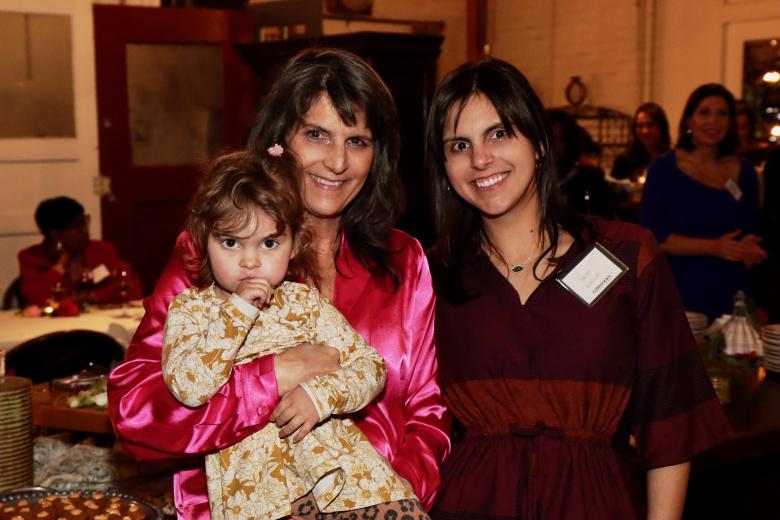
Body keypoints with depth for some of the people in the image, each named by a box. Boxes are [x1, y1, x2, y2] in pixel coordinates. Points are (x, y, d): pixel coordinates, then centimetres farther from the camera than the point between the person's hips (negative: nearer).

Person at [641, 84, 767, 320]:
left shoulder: (744, 172, 10)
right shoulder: (664, 168, -2)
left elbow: (752, 234, 15)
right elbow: (653, 236, -8)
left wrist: (749, 251, -8)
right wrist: (712, 247, -16)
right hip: (677, 296, -3)